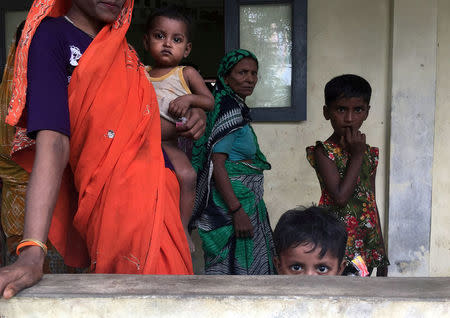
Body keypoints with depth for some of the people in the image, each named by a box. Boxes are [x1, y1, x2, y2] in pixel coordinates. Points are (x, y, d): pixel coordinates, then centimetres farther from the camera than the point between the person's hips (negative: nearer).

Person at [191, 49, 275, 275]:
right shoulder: (229, 110, -15)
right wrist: (237, 211, -27)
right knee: (236, 267, -4)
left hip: (245, 202, 10)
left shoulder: (238, 109, 14)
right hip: (233, 201, -10)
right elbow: (217, 163, -22)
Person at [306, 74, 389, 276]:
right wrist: (357, 155, -15)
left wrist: (381, 251, 16)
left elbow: (372, 203, 15)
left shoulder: (369, 153, 9)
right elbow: (340, 197, -21)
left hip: (366, 245, 6)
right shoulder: (323, 152, -9)